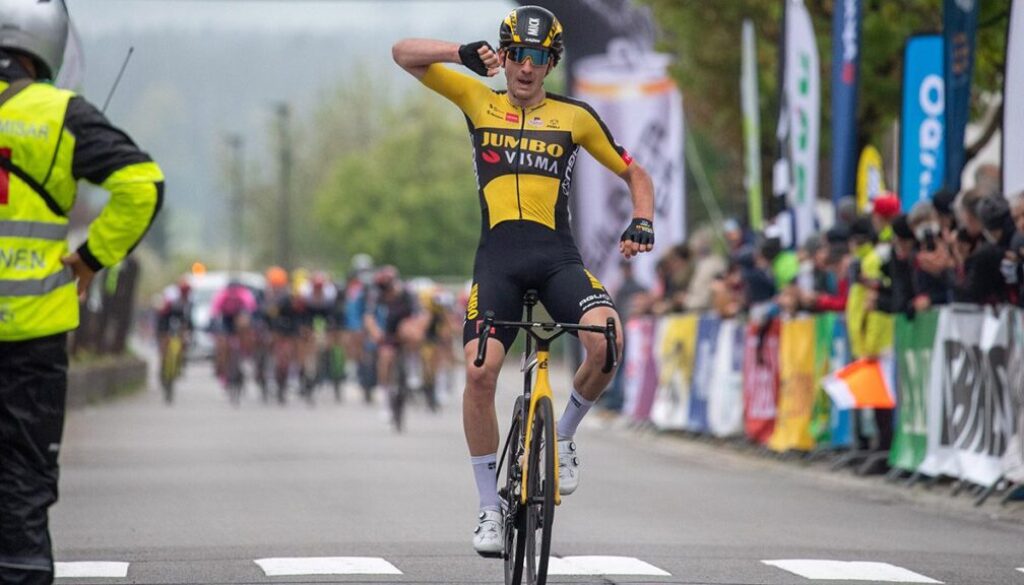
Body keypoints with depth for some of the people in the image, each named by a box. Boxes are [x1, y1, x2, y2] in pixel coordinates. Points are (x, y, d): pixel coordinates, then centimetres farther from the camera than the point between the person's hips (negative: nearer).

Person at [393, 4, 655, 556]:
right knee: (480, 371, -18)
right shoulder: (478, 100, 12)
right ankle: (490, 507, -4)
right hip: (498, 256, 0)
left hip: (557, 255, 0)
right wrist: (463, 53, -10)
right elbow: (403, 53, 8)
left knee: (607, 341, -28)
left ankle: (563, 437, 2)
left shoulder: (574, 116, 12)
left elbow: (634, 173, 20)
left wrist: (642, 223, 1)